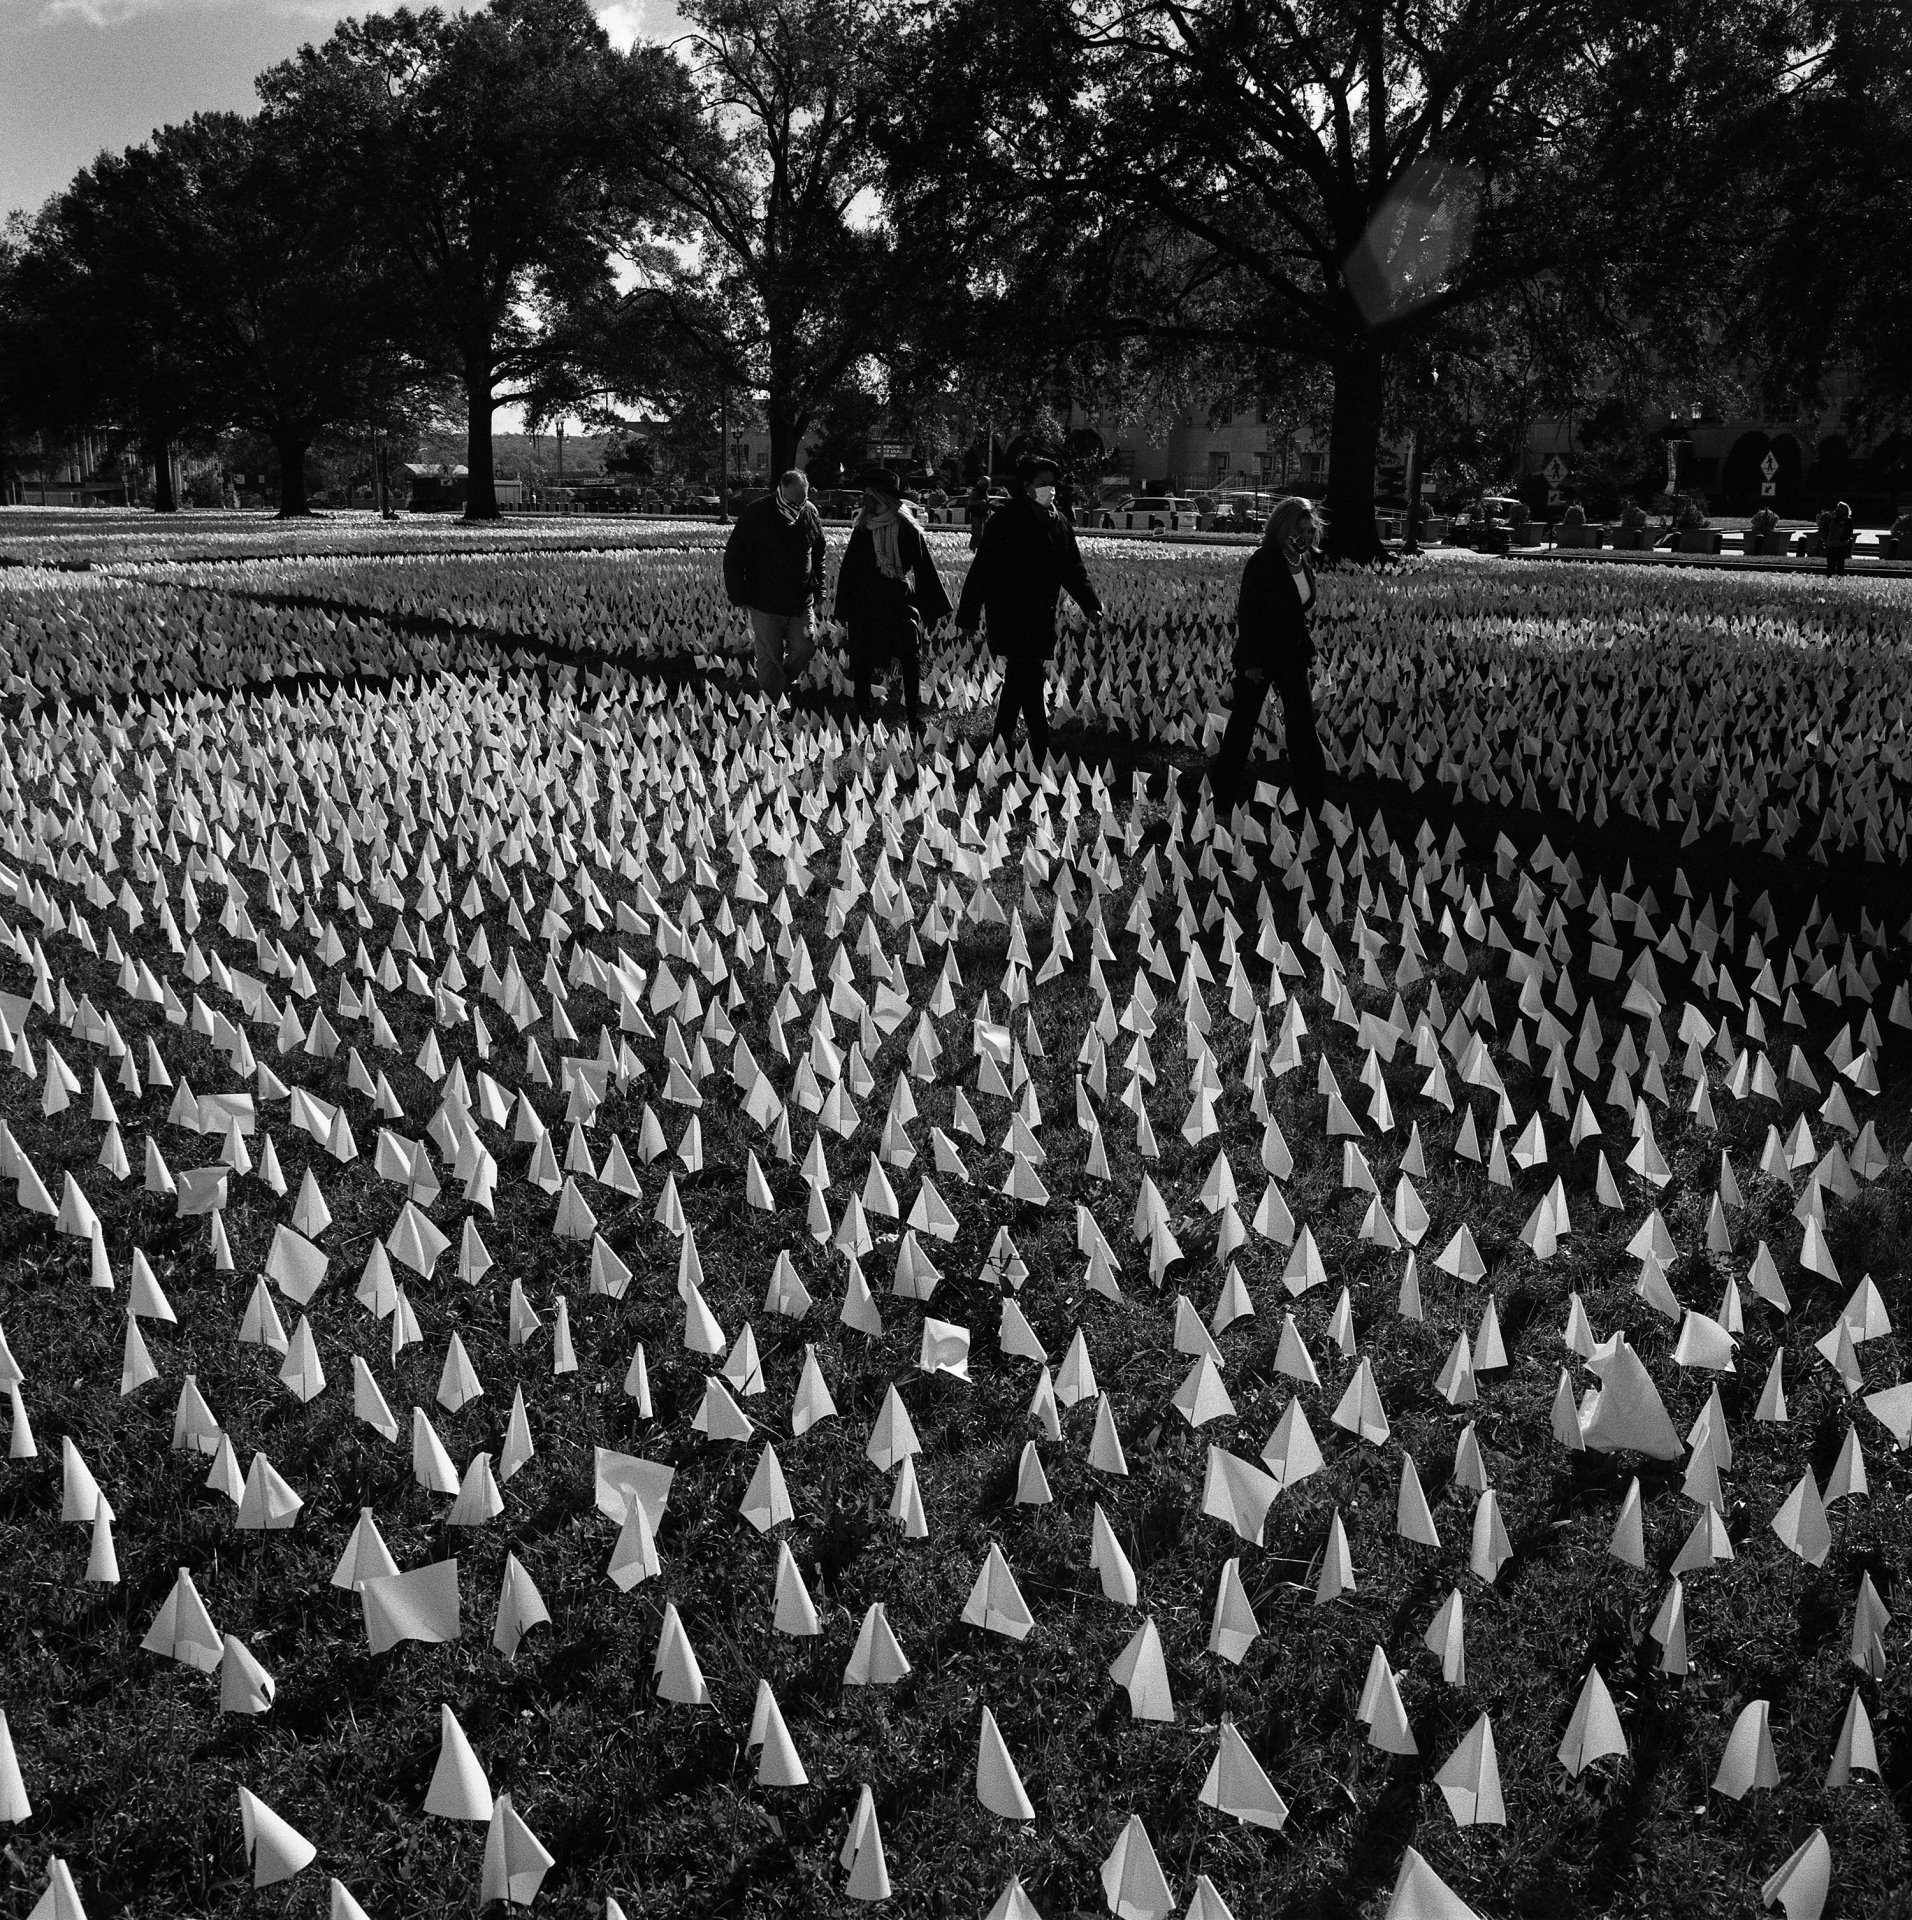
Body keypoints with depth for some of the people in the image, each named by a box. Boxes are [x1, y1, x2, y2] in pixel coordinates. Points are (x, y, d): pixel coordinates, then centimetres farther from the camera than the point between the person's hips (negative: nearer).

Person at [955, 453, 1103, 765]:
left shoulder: (1059, 525, 9)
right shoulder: (1004, 521, -11)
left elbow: (1074, 571, 13)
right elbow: (981, 571, -11)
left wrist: (1091, 605, 0)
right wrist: (968, 616, -12)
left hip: (1041, 622, 7)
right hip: (1009, 620, -7)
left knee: (1018, 682, 15)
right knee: (1032, 684, -11)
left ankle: (1001, 745, 27)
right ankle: (1040, 752, -8)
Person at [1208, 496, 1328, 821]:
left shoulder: (1304, 563, 6)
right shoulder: (1263, 562, -15)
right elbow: (1247, 613, -16)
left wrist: (1308, 648, 7)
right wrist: (1251, 661, -18)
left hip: (1292, 656, 6)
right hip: (1259, 656, -6)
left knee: (1302, 723, 2)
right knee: (1243, 724, 4)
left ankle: (1314, 799, 5)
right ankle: (1223, 796, 17)